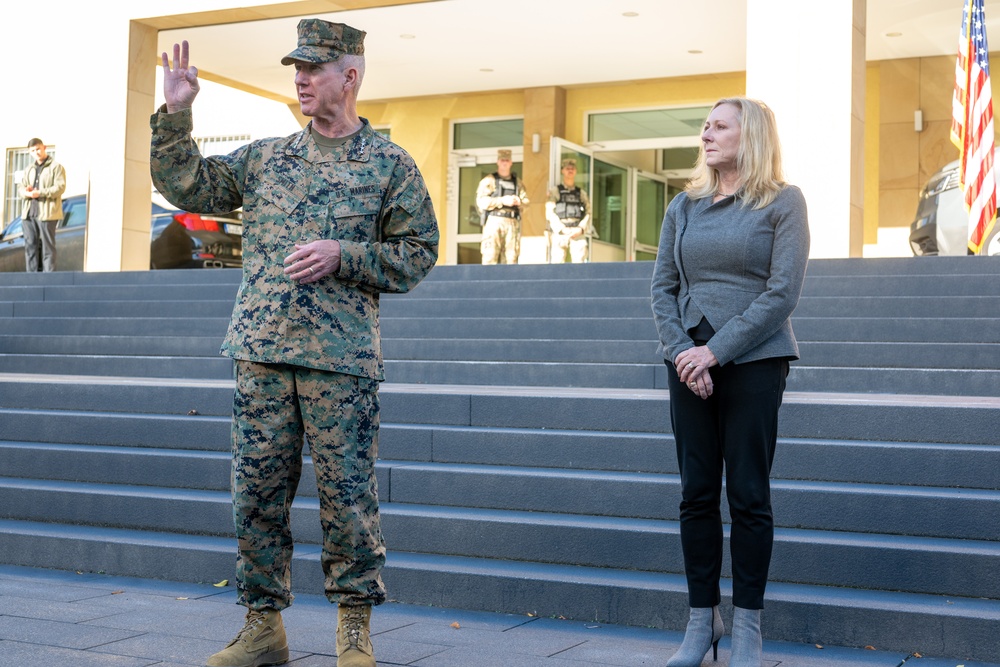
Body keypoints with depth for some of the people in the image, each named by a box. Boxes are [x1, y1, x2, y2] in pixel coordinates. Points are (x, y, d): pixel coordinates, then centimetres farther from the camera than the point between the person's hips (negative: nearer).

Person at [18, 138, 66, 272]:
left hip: (46, 213, -6)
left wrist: (40, 193, -19)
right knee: (30, 246, 5)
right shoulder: (29, 170, 22)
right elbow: (21, 188, 16)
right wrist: (26, 192, -9)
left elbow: (60, 187, -10)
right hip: (28, 212, 6)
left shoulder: (56, 167, 2)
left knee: (47, 246, -7)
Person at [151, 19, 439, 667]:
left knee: (347, 494, 0)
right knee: (258, 492, 6)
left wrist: (343, 255, -12)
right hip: (262, 352, 4)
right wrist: (176, 115, 5)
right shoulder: (265, 158, 14)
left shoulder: (390, 164, 4)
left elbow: (418, 252, 1)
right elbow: (186, 186, 16)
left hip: (341, 357, -3)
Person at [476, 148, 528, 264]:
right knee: (490, 256, -11)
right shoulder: (489, 181, 8)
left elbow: (526, 202, 15)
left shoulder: (518, 183, 21)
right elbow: (481, 201, -5)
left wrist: (518, 202, -8)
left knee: (511, 257, -1)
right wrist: (502, 201, -13)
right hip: (494, 221, -4)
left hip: (512, 223, 4)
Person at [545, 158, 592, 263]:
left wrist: (581, 229, -8)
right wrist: (563, 229, -10)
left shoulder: (581, 193, 20)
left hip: (578, 232, 2)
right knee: (557, 263, -10)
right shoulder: (555, 191, 13)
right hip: (559, 232, -2)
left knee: (579, 263, -9)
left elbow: (588, 213, 11)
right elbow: (550, 213, 1)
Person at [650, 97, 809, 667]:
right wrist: (682, 350, -8)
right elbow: (663, 286, 8)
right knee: (697, 493, 5)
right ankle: (702, 621, 15)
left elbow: (782, 292, -10)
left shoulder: (783, 202, -1)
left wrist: (716, 351, -16)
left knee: (748, 495, 0)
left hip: (754, 360, -4)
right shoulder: (684, 206, 12)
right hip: (689, 361, 4)